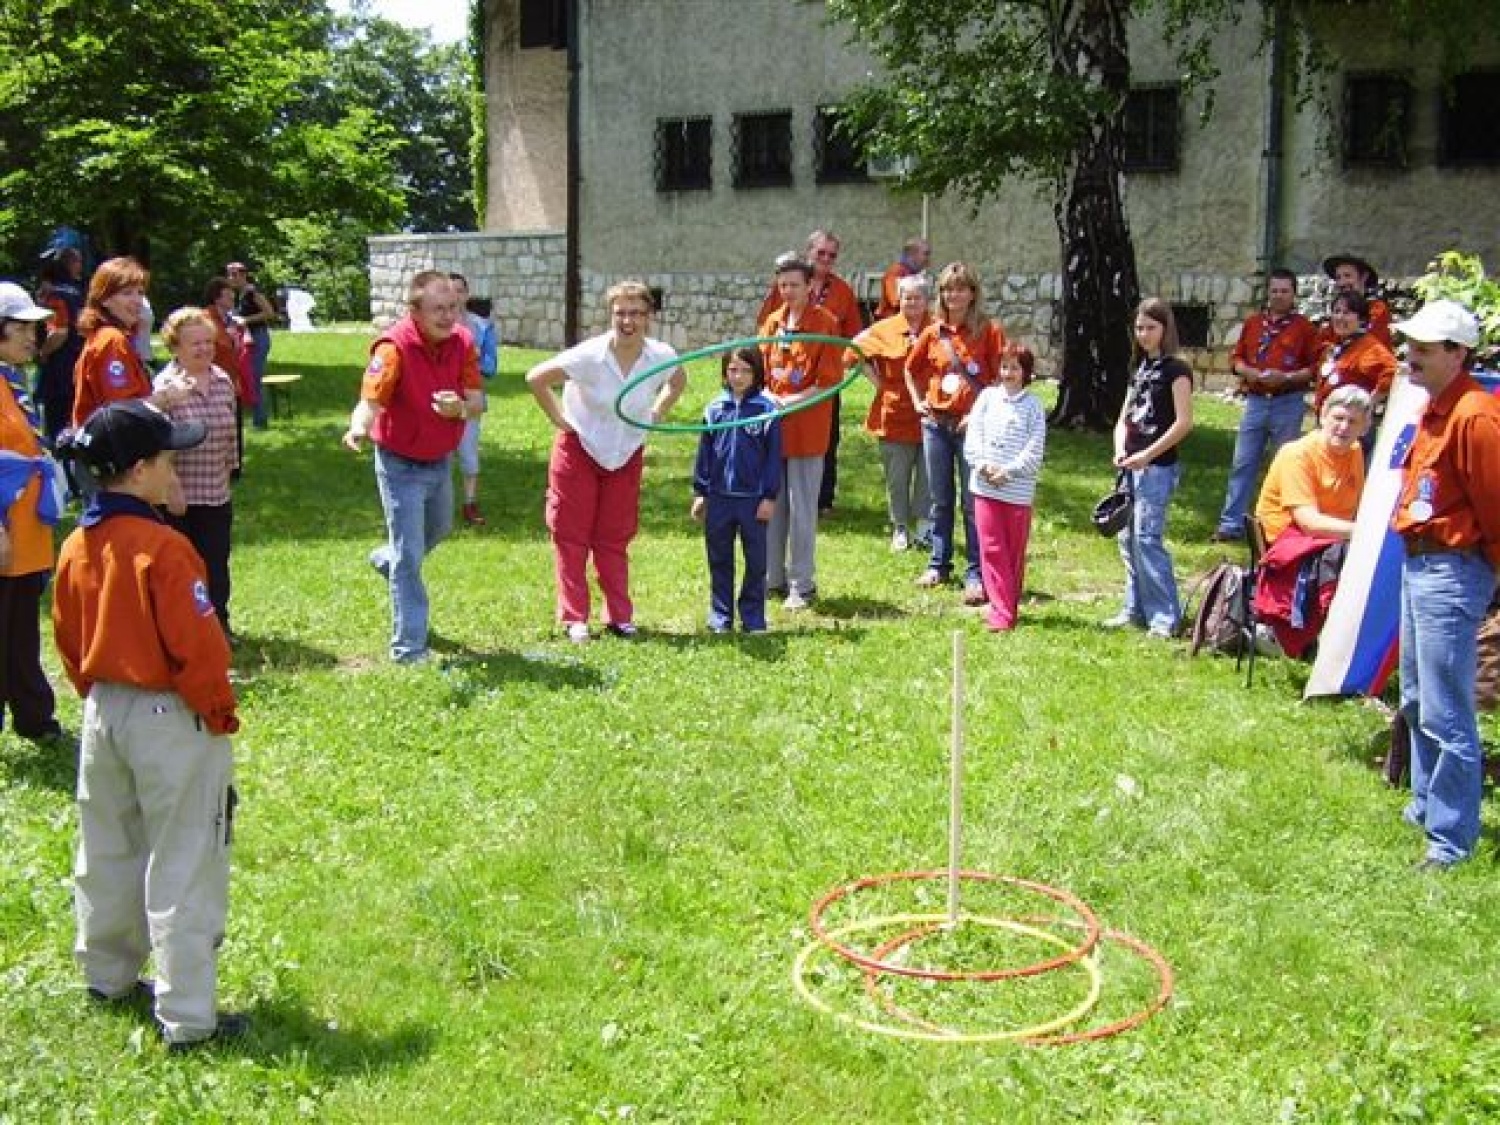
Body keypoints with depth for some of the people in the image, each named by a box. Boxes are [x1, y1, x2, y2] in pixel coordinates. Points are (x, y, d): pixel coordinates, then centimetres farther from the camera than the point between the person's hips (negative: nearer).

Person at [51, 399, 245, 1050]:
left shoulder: (76, 548, 0)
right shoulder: (162, 548, -23)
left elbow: (68, 639, 11)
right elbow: (198, 645, -21)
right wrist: (218, 711, -6)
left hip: (102, 713, 8)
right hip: (170, 718, -8)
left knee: (108, 855, 22)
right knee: (183, 871, 1)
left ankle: (108, 978, 39)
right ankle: (188, 1020, 7)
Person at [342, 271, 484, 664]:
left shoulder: (462, 341, -10)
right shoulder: (394, 347, -26)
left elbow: (477, 398, -8)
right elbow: (371, 400, -36)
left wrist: (461, 408, -31)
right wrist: (359, 426, -58)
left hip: (441, 459, 7)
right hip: (401, 464, -6)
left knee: (439, 529, 30)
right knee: (410, 555, -4)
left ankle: (386, 559, 60)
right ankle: (408, 648, 5)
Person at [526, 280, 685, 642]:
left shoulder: (662, 357, -14)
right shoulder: (589, 356, -25)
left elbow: (679, 380, 10)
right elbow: (536, 378, -18)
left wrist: (656, 415, 1)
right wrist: (559, 419, -13)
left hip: (628, 455, 3)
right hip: (579, 449, -3)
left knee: (615, 539, 11)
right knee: (571, 537, 2)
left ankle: (619, 616, 18)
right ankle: (574, 618, 9)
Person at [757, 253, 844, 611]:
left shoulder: (825, 323, -6)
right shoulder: (772, 321, 10)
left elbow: (829, 380, -10)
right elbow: (760, 370, 12)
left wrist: (791, 402, -15)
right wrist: (768, 400, -7)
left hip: (806, 430, -5)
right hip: (771, 426, 5)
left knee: (802, 510, 0)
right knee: (771, 506, 11)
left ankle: (802, 585, 9)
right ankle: (772, 578, 22)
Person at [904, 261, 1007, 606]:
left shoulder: (989, 331, -6)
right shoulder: (933, 333, 6)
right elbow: (911, 369, 22)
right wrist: (918, 402, 11)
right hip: (936, 423, 4)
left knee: (973, 502, -1)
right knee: (939, 499, 13)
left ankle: (975, 574, 4)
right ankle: (938, 564, 25)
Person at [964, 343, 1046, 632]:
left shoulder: (1033, 406, -1)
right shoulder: (987, 396, 7)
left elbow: (1034, 451, -7)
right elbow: (972, 437, 3)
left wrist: (1006, 471, -15)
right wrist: (984, 466, -12)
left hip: (1018, 490, -2)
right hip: (985, 487, 2)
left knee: (1015, 553, 6)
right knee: (992, 550, -1)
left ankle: (1007, 610, 16)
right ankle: (1002, 613, 1)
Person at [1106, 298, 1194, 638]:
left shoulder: (1175, 368, -8)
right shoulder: (1140, 368, 15)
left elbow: (1184, 422, -16)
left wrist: (1147, 455, -17)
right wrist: (1120, 450, -3)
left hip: (1158, 466, -8)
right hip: (1133, 466, 8)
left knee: (1147, 538, -11)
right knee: (1128, 538, 10)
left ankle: (1165, 616, -5)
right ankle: (1135, 610, 19)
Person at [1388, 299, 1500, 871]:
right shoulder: (1434, 408, 12)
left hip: (1451, 572, -11)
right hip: (1417, 564, 11)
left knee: (1446, 716, -6)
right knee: (1417, 702, 22)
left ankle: (1451, 839, 2)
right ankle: (1426, 805, 37)